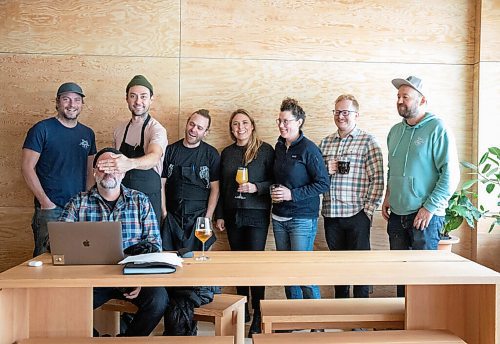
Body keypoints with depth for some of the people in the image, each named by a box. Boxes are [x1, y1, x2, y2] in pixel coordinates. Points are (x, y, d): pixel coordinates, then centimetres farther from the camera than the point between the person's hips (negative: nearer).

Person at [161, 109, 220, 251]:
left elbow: (215, 188, 0)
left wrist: (207, 218, -6)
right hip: (172, 218, 1)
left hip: (199, 218, -1)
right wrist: (164, 212, -3)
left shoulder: (211, 154, 1)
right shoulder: (170, 150, 4)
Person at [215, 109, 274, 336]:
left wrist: (256, 187, -19)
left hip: (256, 214, -4)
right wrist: (219, 215, 11)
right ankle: (242, 309, 21)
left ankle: (258, 316, 1)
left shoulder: (265, 150, -1)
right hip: (232, 214, 4)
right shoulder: (227, 153, 12)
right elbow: (221, 186, 14)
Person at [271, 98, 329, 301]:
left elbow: (323, 183, -14)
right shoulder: (279, 147, 9)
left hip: (303, 218, -7)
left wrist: (292, 194, -17)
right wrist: (274, 192, 5)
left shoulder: (308, 148, -11)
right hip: (279, 217, 7)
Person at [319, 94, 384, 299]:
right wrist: (325, 171, -4)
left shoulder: (367, 142, -3)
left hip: (356, 214, -5)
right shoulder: (325, 142, 13)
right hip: (330, 214, 5)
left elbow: (377, 179, -7)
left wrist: (369, 210, -12)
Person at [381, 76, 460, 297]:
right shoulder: (395, 131, 12)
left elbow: (451, 173, -14)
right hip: (397, 215, 7)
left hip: (425, 216, -7)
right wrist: (388, 196, 12)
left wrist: (430, 207, -16)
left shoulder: (436, 129, -9)